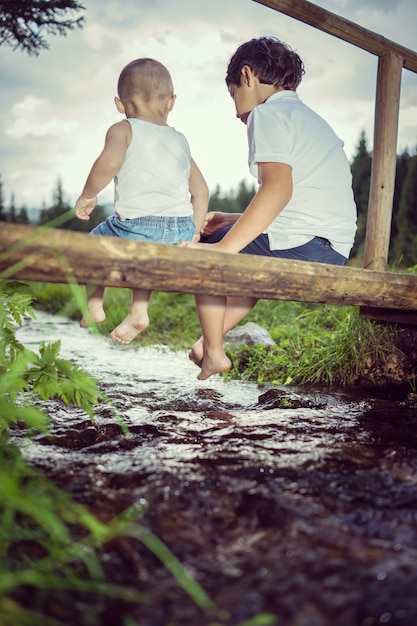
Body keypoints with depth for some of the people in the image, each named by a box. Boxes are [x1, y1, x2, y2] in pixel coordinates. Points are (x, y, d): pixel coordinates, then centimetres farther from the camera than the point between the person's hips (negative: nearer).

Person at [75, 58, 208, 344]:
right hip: (182, 229, 6)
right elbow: (201, 191, 19)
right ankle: (139, 312, 30)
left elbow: (109, 162, -20)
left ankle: (94, 306, 28)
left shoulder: (123, 130, 2)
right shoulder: (180, 140, 19)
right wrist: (194, 233, 25)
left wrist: (87, 196, -6)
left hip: (138, 226, -5)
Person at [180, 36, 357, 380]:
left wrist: (222, 247, -23)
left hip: (300, 243, -9)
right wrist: (232, 222, 20)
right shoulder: (310, 118, 26)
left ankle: (214, 354, 13)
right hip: (333, 253, 10)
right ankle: (209, 342, 30)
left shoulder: (267, 113, -3)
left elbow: (278, 188, -21)